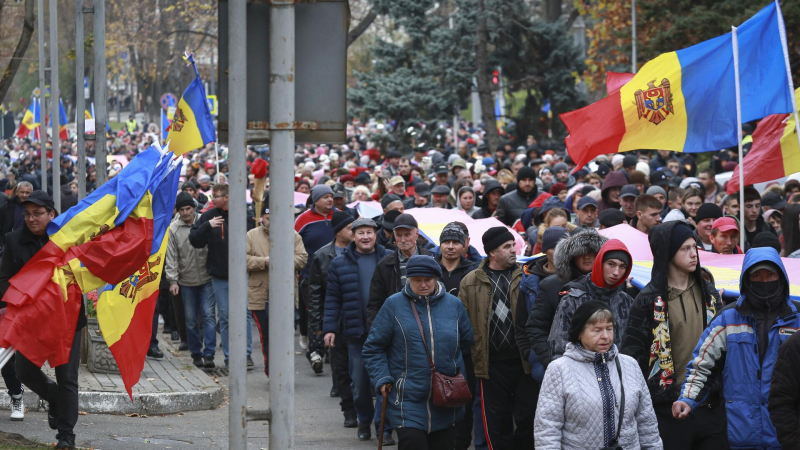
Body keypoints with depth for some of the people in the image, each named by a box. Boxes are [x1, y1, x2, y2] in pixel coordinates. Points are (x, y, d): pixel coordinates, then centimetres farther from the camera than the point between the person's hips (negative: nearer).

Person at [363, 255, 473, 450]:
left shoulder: (454, 305, 5)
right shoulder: (394, 305, -3)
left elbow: (468, 343, 17)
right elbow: (373, 348, 1)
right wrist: (382, 379, -9)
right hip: (408, 403, -3)